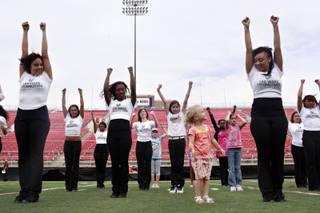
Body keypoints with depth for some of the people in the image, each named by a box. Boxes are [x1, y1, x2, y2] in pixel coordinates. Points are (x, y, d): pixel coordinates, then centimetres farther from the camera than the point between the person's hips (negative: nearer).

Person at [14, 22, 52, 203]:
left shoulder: (46, 76, 8)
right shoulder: (24, 75, 15)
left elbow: (45, 54, 8)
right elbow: (24, 54, 13)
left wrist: (44, 31, 14)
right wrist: (25, 31, 16)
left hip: (40, 116, -4)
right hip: (22, 116, 4)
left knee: (36, 154, -7)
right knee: (24, 154, 6)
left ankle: (33, 192, -8)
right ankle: (24, 190, 13)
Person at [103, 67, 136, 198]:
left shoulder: (130, 102, 12)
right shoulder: (111, 102, 17)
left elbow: (133, 89, -1)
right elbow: (105, 89, 5)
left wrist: (131, 73, 3)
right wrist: (108, 74, 11)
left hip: (125, 130, -2)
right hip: (112, 130, 2)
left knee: (123, 162, -1)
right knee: (114, 162, 5)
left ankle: (123, 190, 7)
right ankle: (115, 190, 12)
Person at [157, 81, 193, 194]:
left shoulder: (182, 114, 9)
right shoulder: (169, 115, 10)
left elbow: (185, 101, 1)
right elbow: (164, 102, 4)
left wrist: (189, 88, -5)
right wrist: (159, 91, 0)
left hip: (181, 140, -1)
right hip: (172, 140, 1)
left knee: (180, 163, 2)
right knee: (173, 163, 4)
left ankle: (180, 185, 9)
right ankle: (173, 185, 10)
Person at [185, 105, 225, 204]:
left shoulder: (206, 127, 11)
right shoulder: (193, 129, -9)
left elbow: (212, 140, 23)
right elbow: (191, 142, -21)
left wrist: (220, 148, 28)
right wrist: (192, 150, -41)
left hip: (208, 156, 6)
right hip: (198, 157, -6)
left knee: (207, 177, 6)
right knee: (200, 177, -5)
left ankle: (206, 196, 11)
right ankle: (197, 196, 5)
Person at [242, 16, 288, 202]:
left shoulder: (277, 70, 13)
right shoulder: (252, 72, 9)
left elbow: (277, 47, 8)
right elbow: (249, 49, 6)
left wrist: (275, 26, 8)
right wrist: (247, 28, 6)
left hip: (278, 113, 2)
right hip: (259, 114, -1)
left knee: (278, 154, 4)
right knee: (264, 155, 1)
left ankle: (278, 191, 14)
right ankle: (267, 192, 7)